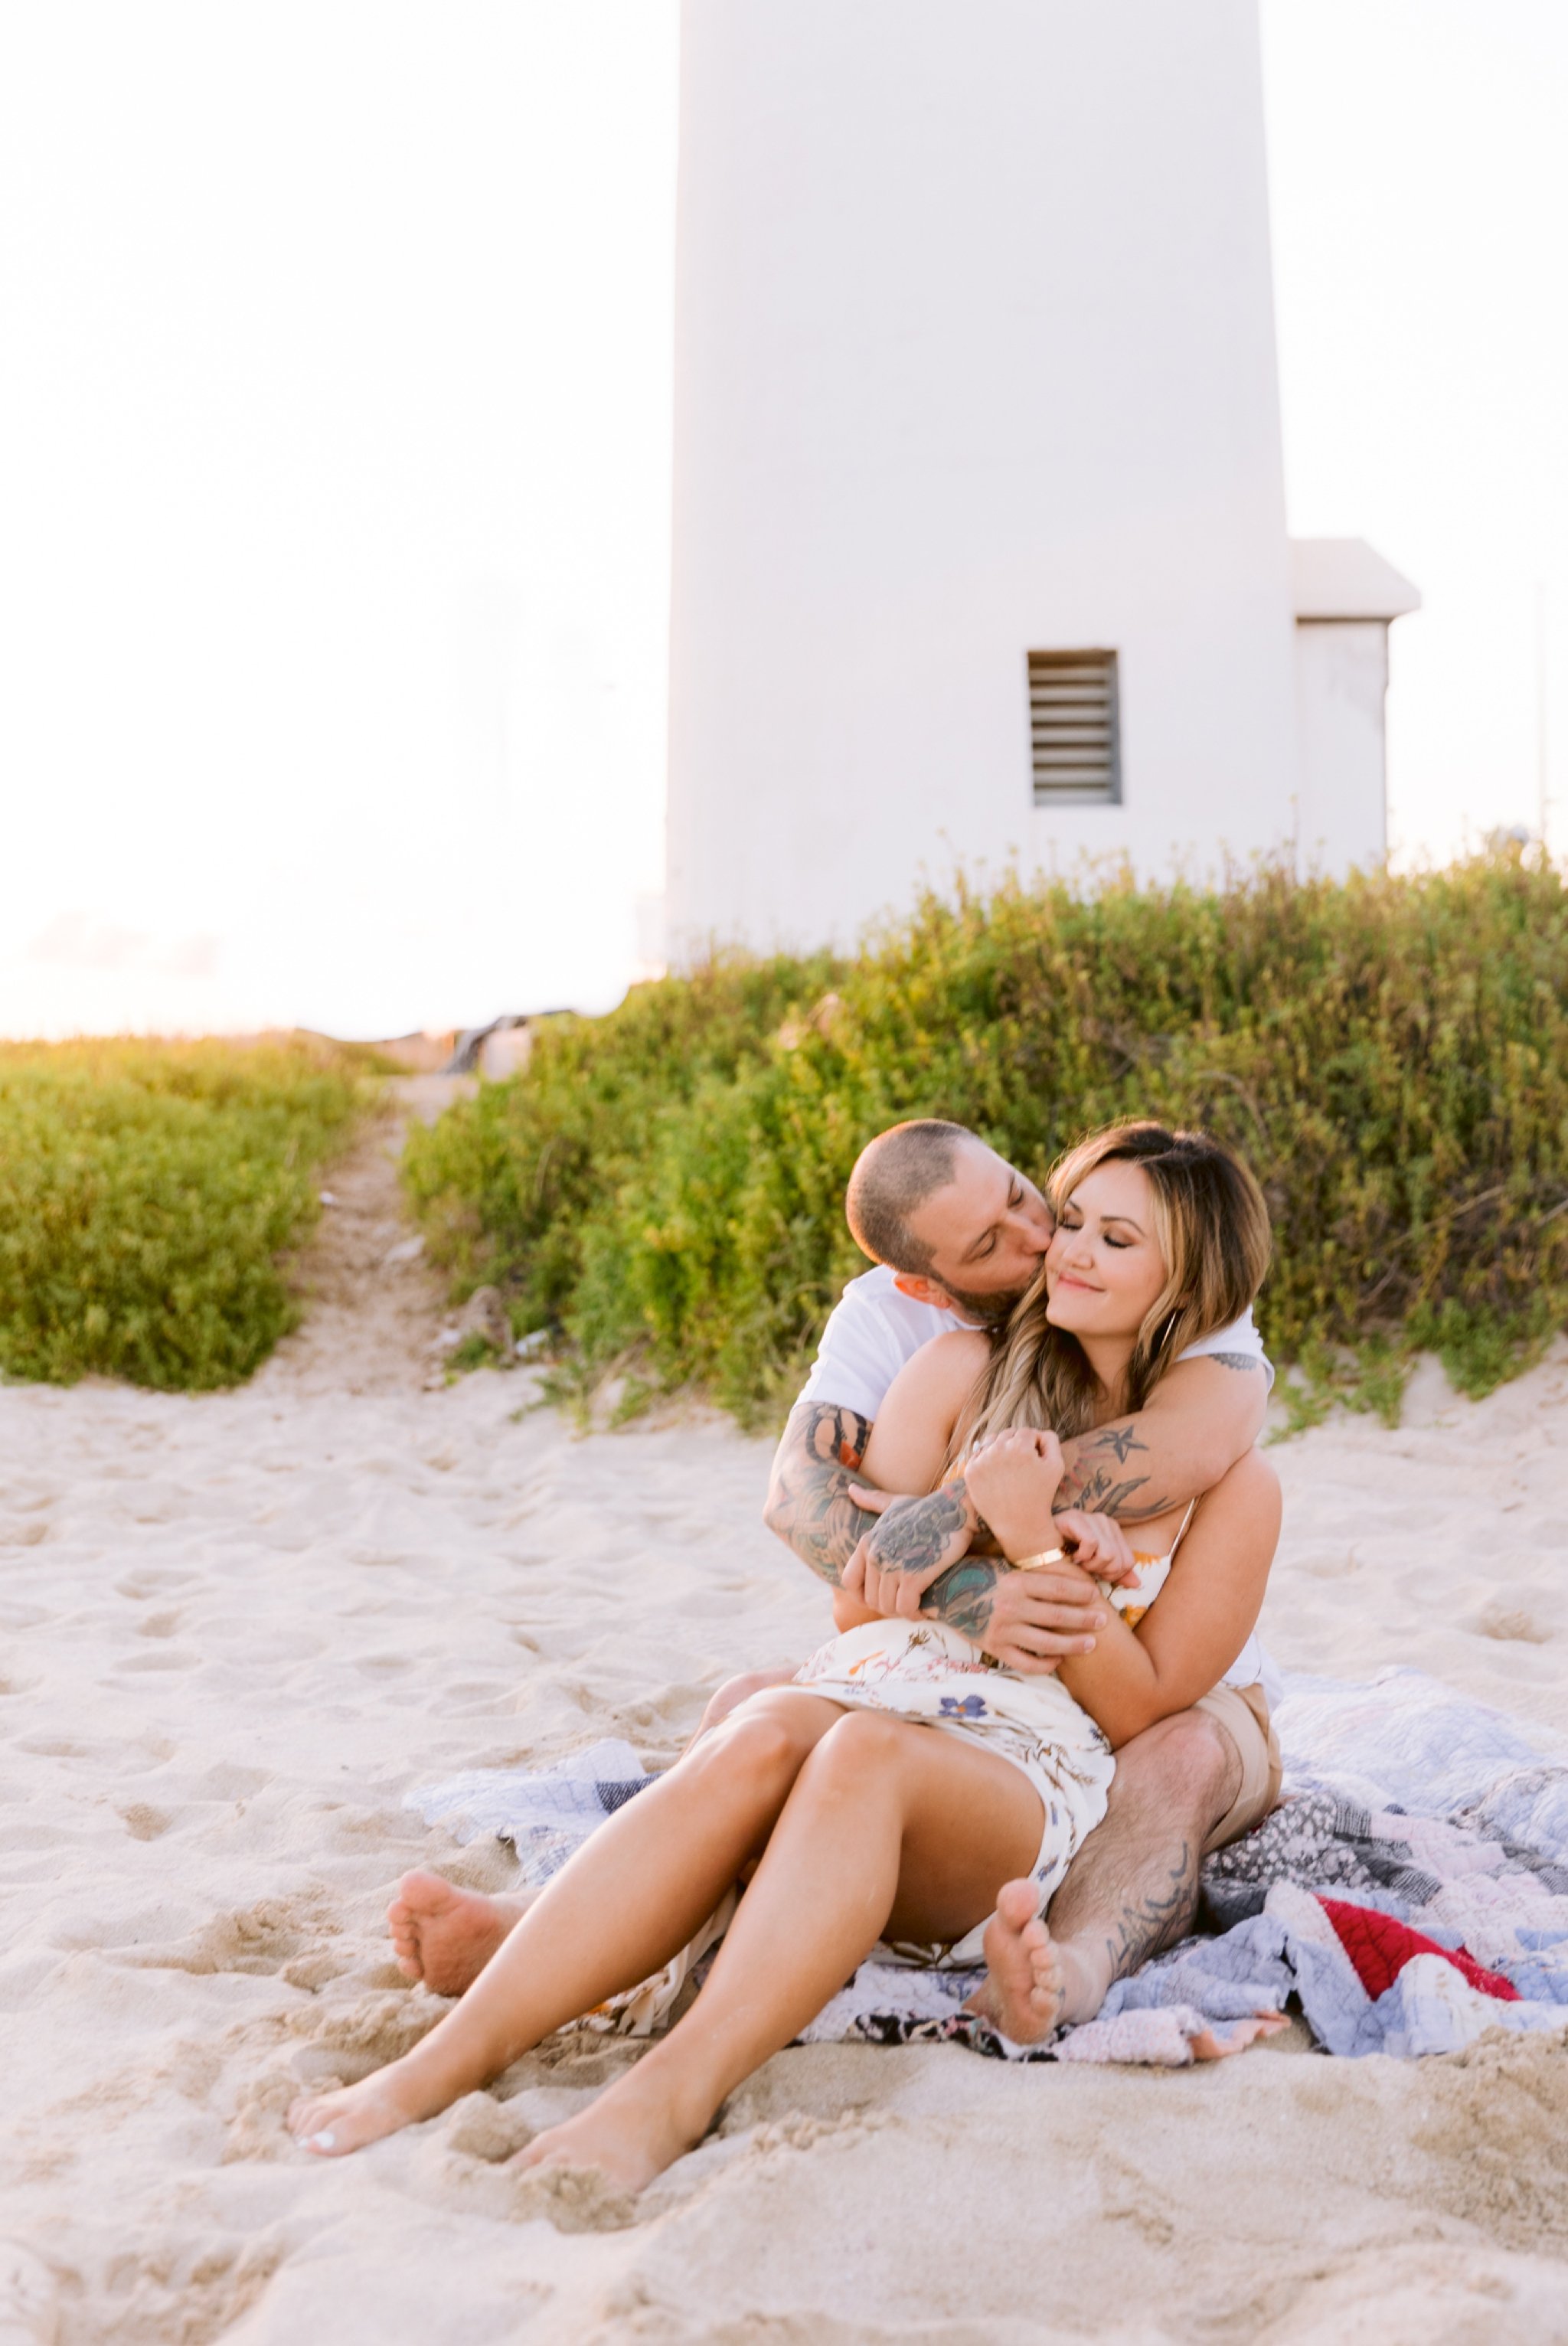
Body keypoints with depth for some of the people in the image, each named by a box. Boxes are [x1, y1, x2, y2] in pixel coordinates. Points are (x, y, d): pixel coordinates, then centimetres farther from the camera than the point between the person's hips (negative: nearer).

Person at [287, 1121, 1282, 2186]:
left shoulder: (1234, 1488, 9)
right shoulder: (969, 1371, 15)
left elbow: (1138, 1709, 2)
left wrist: (1032, 1537, -10)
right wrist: (971, 1500, -6)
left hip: (1029, 1777, -2)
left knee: (864, 1749, -38)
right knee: (764, 1735, -35)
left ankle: (670, 2097, -54)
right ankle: (454, 2054, -44)